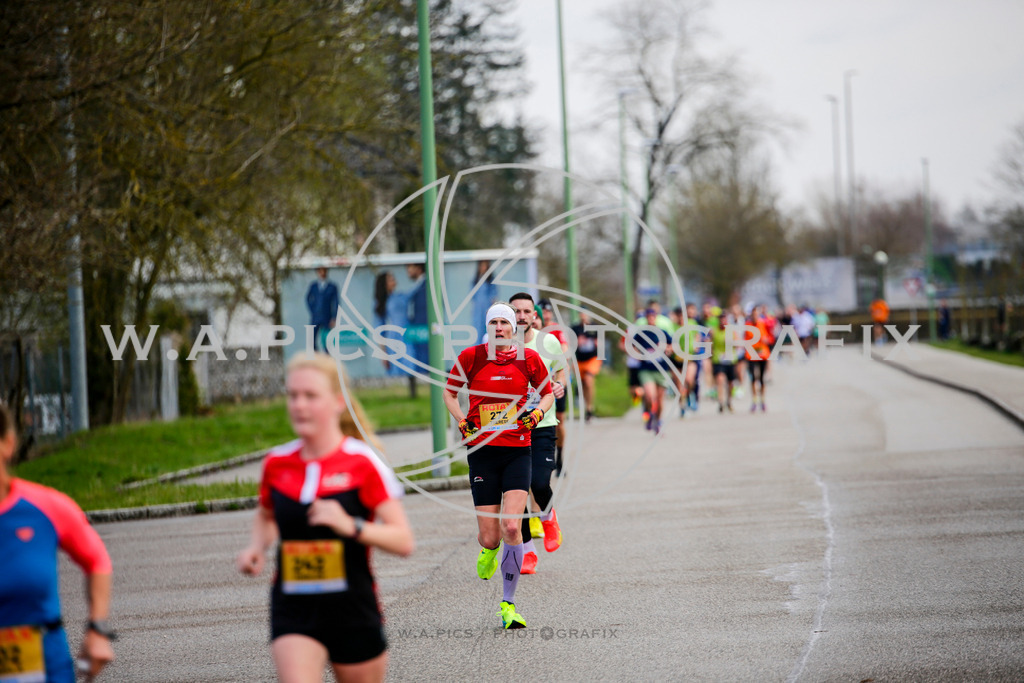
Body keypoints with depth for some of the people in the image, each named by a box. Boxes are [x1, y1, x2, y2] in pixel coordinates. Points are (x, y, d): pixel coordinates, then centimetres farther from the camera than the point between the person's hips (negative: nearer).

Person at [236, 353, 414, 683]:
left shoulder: (363, 463, -9)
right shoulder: (277, 463, 3)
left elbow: (403, 541, -12)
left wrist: (351, 526, -28)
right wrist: (256, 547, 4)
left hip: (353, 611, -2)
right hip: (293, 613, 2)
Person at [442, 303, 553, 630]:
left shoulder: (529, 358, 2)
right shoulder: (471, 357, 0)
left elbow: (548, 393, 17)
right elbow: (449, 393, 14)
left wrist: (537, 413, -3)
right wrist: (462, 422, 0)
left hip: (517, 450, 0)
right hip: (482, 450, 0)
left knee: (511, 526, -15)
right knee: (489, 537, -3)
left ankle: (508, 605, -3)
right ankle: (489, 549, 38)